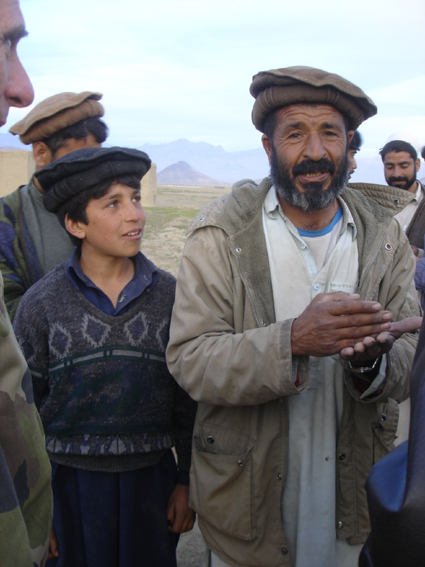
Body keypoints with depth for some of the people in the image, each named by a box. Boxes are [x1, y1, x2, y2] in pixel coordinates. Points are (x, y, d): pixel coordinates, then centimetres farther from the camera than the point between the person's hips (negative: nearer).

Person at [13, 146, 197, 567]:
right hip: (71, 482, -1)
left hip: (151, 478, 1)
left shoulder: (168, 294, -3)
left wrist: (186, 482, 4)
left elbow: (188, 398, 3)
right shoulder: (41, 303, -6)